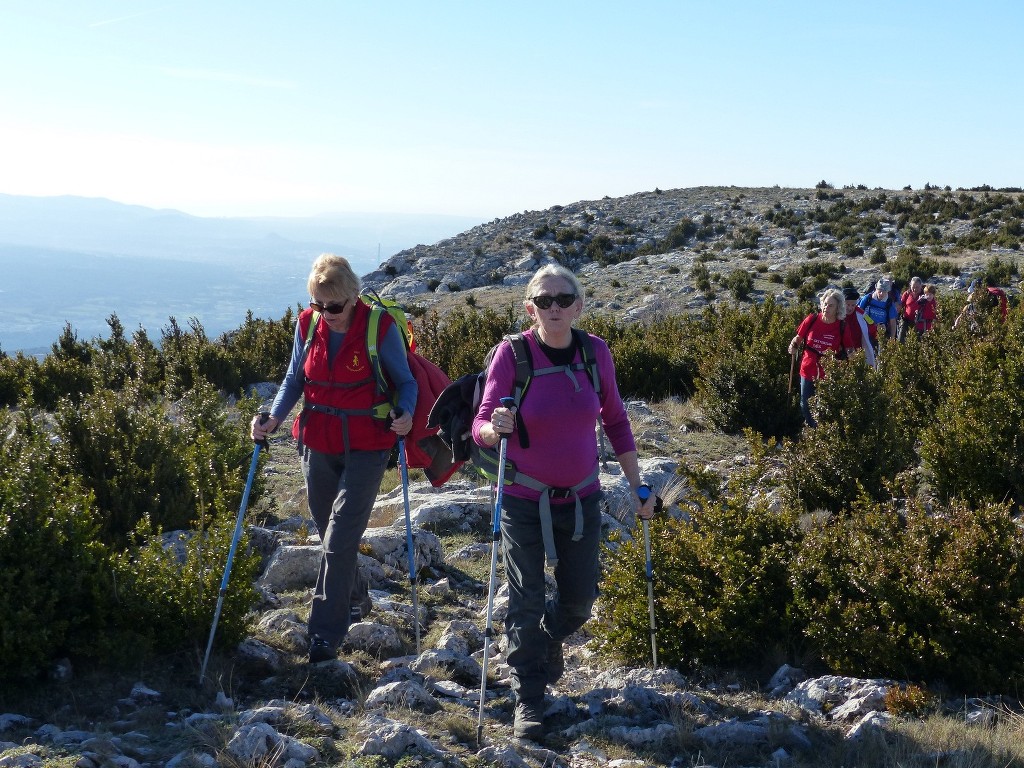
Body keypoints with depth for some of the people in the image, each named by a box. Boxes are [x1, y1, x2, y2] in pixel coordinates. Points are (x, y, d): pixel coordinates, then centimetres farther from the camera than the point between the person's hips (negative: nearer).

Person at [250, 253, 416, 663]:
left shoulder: (380, 328, -15)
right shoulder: (307, 324, -3)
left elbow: (405, 382, -5)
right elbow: (295, 379, 8)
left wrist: (405, 414, -25)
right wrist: (273, 418, -8)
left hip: (366, 448, -5)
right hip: (318, 444, 5)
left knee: (340, 539, -9)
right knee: (330, 535, 17)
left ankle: (326, 634, 0)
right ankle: (356, 600, 42)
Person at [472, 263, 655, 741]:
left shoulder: (596, 352, -6)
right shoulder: (511, 353, -15)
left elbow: (615, 420, 6)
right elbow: (481, 427, -14)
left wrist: (636, 482, 5)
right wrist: (495, 428, -37)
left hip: (581, 499, 3)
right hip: (524, 502, -3)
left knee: (580, 598, 13)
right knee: (527, 601, 2)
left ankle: (549, 638, 47)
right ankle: (528, 698, 20)